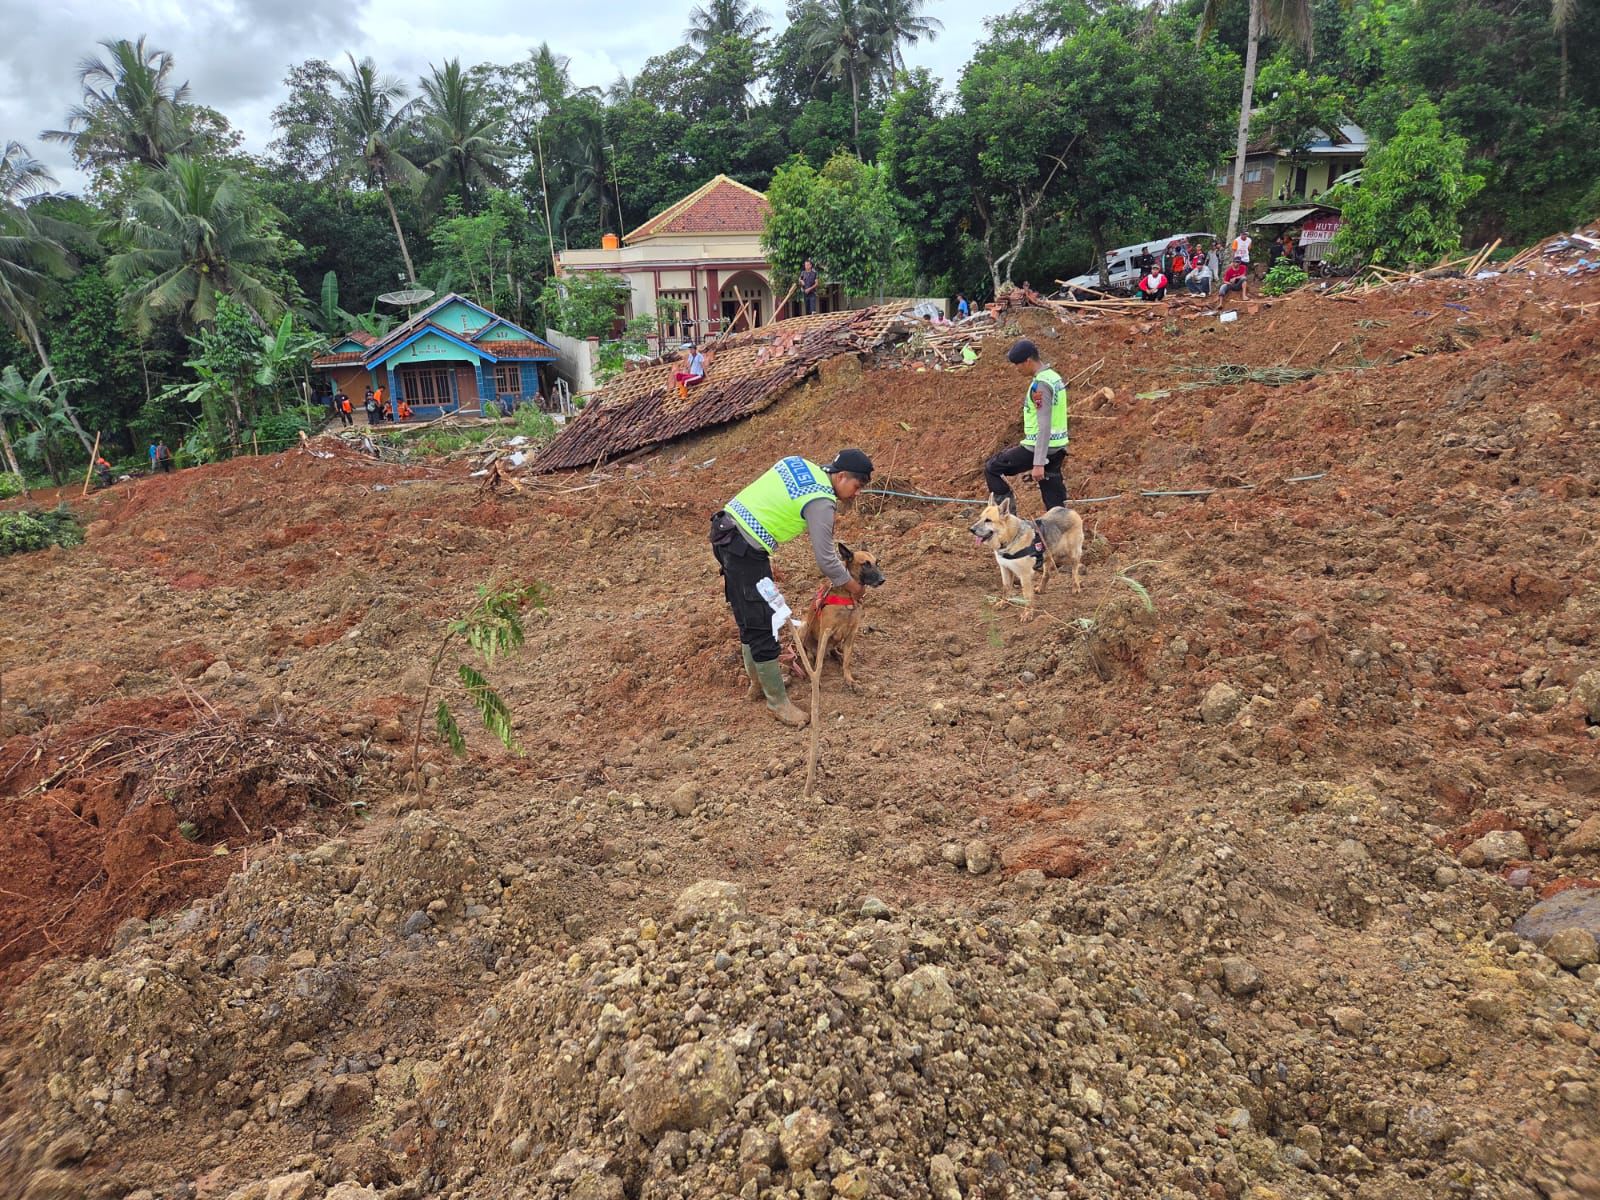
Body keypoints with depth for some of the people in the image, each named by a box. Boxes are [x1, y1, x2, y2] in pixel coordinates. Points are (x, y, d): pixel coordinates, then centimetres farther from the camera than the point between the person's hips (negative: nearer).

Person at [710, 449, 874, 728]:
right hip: (745, 550, -10)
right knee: (763, 625, -1)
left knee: (749, 619, 23)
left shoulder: (800, 464, 10)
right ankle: (777, 702, 8)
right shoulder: (822, 503, -13)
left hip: (726, 529, 10)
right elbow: (825, 559, -9)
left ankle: (758, 680, 38)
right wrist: (849, 584, 9)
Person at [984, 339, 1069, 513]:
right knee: (1055, 499, 11)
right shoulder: (1055, 376, 11)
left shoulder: (1040, 385, -19)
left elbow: (1044, 426, -24)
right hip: (1057, 448, 9)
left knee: (992, 469, 4)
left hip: (1039, 447, -9)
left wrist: (1038, 463, -26)